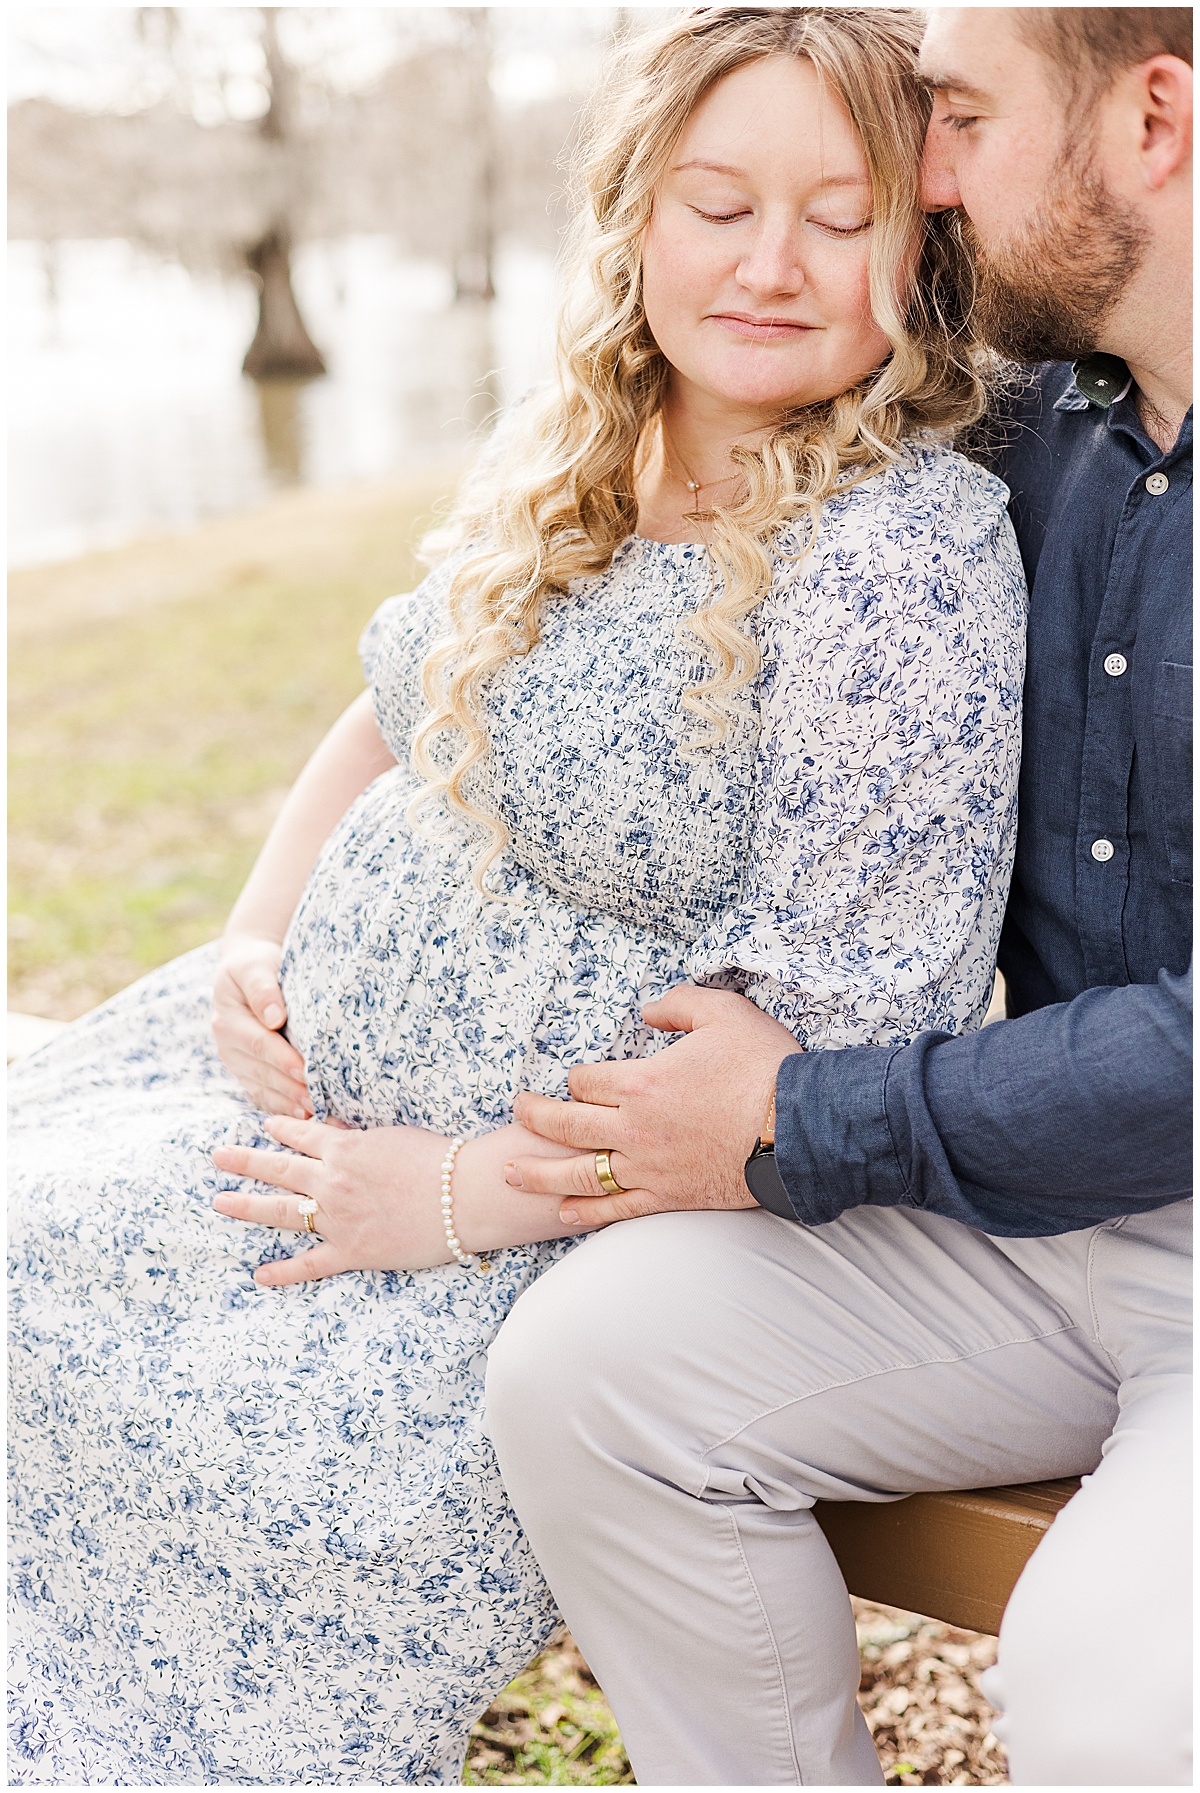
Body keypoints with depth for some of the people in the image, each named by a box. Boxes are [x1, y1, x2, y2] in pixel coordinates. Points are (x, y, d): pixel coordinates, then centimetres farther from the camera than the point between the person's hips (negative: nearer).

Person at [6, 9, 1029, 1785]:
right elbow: (392, 710, 17)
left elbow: (842, 1048, -24)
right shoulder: (567, 453, 4)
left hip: (565, 1207, -7)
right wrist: (255, 939, 0)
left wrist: (456, 1199, -21)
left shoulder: (906, 554, -21)